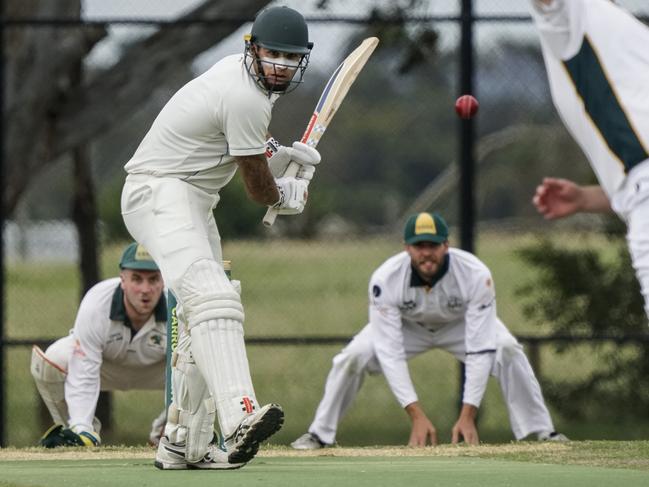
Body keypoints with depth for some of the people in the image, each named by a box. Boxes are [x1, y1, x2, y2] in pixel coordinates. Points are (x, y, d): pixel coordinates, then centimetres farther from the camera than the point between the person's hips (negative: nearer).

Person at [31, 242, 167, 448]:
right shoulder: (95, 306, -36)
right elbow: (83, 377, -35)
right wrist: (82, 430, -44)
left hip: (156, 368, 1)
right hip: (105, 365, -1)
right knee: (49, 360, -33)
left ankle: (163, 431, 0)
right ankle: (82, 431, -5)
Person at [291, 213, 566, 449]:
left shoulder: (476, 275, -37)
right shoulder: (386, 279, -36)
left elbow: (480, 350, -37)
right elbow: (389, 353, -36)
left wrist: (468, 414, -43)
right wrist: (416, 415, -44)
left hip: (460, 323, 0)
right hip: (406, 326, 0)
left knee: (507, 350, -26)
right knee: (353, 357, -23)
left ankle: (542, 433, -13)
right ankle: (320, 434, -3)